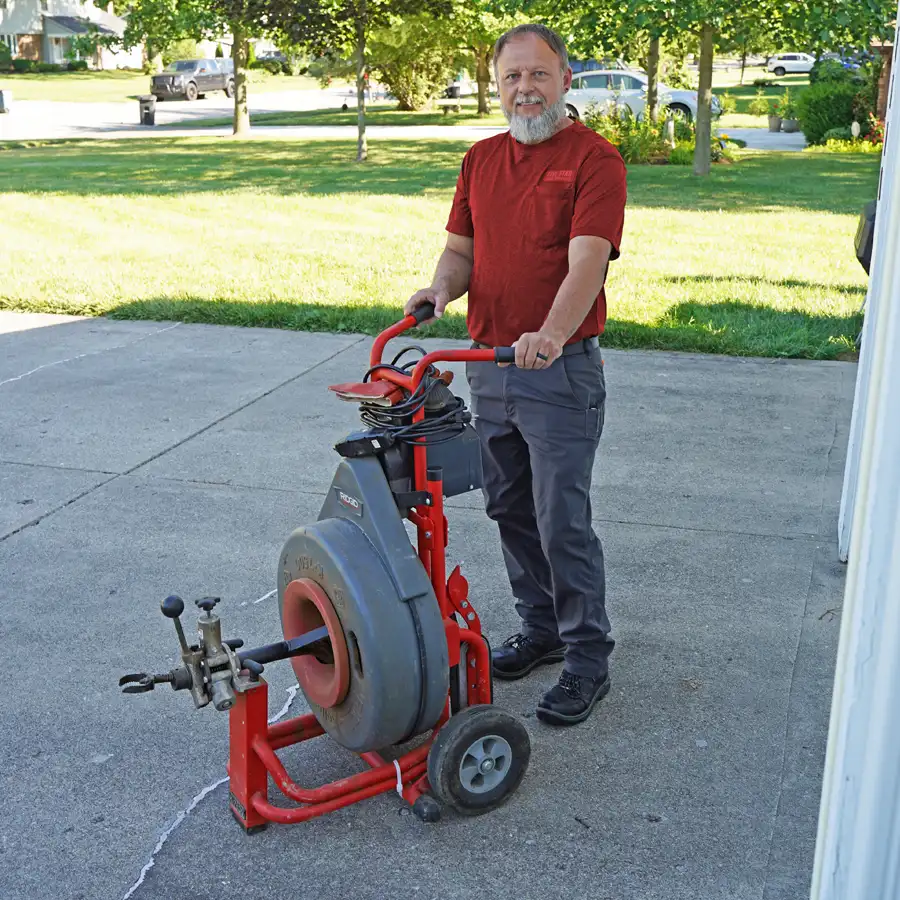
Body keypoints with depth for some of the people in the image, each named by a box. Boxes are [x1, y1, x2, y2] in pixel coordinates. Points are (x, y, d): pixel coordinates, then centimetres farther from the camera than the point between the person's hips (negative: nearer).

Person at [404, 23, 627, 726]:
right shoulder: (481, 160, 13)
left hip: (561, 370, -7)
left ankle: (588, 660, 10)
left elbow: (587, 258, -21)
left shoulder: (594, 158, -9)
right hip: (489, 364, 7)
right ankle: (541, 629, 32)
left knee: (563, 520, -4)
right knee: (510, 510, 15)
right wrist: (443, 287, -9)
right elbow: (461, 247, 14)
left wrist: (550, 334, -37)